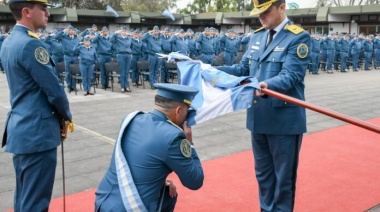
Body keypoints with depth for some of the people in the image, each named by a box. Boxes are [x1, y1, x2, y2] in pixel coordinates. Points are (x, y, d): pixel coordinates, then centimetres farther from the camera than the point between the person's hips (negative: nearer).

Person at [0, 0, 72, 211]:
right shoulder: (30, 44, -18)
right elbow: (54, 89, -17)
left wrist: (57, 116, 13)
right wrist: (65, 115, 2)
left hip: (20, 129, 10)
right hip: (37, 132, -10)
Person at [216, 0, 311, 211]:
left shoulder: (299, 37, -10)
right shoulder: (256, 36, 10)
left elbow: (289, 76, -21)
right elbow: (243, 69, 10)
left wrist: (267, 85, -40)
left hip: (285, 120, -6)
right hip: (258, 117, 7)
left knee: (283, 176, 8)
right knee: (263, 173, 19)